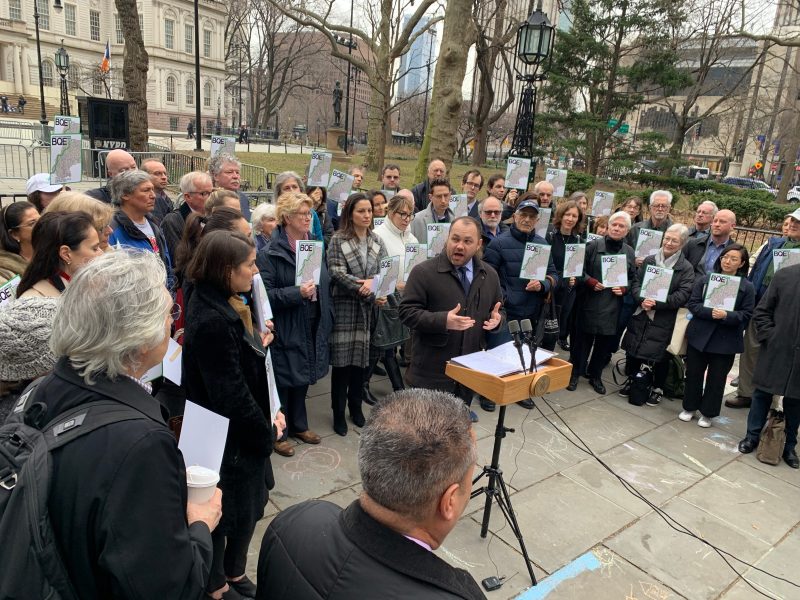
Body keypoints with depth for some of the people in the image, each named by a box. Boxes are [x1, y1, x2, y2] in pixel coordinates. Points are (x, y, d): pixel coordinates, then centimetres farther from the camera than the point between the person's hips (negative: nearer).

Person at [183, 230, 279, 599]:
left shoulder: (221, 306, 3)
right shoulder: (212, 320, -29)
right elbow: (231, 394, -25)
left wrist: (257, 345, 4)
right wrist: (264, 432, -16)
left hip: (242, 431, 9)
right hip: (230, 437, -9)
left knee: (249, 505, 23)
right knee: (229, 512, 13)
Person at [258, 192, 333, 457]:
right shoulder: (269, 253, -13)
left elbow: (325, 285, 15)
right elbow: (265, 294, -17)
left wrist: (327, 320, 9)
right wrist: (297, 293, -27)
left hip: (312, 326, 7)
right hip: (285, 328, -7)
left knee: (304, 376, 18)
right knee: (283, 378, 5)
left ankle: (298, 424, 36)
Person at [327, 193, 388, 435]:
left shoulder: (377, 242, 10)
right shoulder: (338, 240, -4)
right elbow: (337, 273, -14)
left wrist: (372, 283, -20)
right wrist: (370, 292, -20)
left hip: (368, 310, 4)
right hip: (344, 307, -4)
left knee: (361, 360, 11)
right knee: (342, 361, 0)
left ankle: (356, 407, 27)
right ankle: (338, 413, 13)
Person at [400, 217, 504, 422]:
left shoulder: (490, 275, 6)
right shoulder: (424, 272, -11)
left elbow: (498, 311, 17)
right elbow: (407, 312, -14)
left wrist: (497, 319, -8)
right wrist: (443, 320, -28)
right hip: (432, 373, -5)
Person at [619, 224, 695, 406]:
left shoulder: (686, 268, -4)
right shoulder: (649, 260, 6)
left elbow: (682, 295, -12)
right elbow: (636, 283, 4)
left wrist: (657, 303, -20)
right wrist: (642, 300, -15)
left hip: (664, 320, -3)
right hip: (640, 315, 3)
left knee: (660, 356, 6)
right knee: (632, 350, 10)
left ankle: (658, 388, 24)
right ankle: (631, 379, 31)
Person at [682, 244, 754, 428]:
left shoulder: (747, 287, -3)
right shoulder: (704, 279, 0)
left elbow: (746, 315, -4)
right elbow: (692, 304, -5)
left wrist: (726, 315, -21)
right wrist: (710, 312, -21)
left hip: (726, 341, -1)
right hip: (699, 336, 1)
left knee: (716, 378, 8)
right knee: (693, 373, 11)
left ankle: (707, 413, 24)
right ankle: (690, 407, 28)